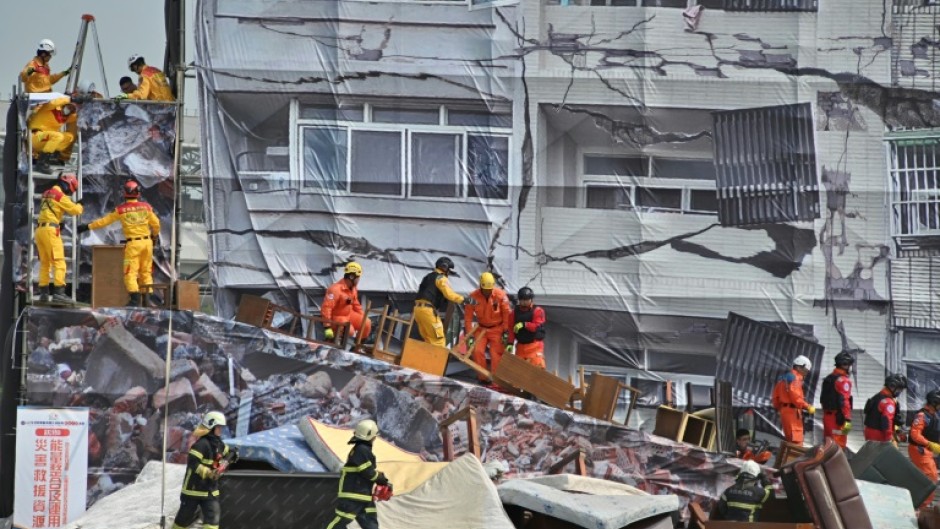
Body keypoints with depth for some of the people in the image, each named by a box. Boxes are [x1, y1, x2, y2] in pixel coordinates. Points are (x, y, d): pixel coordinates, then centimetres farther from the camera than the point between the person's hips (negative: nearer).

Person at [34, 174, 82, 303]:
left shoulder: (47, 193, 19)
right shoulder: (60, 195, -7)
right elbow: (75, 210, -8)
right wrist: (79, 205, 11)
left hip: (40, 229, 9)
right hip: (50, 230, -9)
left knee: (44, 263, 13)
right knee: (59, 262, -9)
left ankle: (43, 293, 12)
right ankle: (58, 292, -16)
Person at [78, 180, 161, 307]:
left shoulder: (121, 209, -4)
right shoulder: (146, 206, 1)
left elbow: (104, 221, 4)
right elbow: (156, 223, 7)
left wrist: (87, 226, 15)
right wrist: (155, 235, 27)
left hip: (133, 244, -3)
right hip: (147, 241, 3)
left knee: (130, 272, 0)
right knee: (146, 271, 12)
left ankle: (135, 299, -10)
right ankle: (147, 297, 12)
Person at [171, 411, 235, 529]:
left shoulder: (218, 444, 7)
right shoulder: (202, 444, -20)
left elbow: (227, 451, 26)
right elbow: (193, 463, -29)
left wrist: (233, 454, 4)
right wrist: (208, 473, -38)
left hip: (211, 489, 7)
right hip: (194, 487, -7)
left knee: (213, 516, -5)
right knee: (186, 515, 7)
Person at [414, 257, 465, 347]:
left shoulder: (428, 277, 27)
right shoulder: (441, 278, -3)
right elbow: (449, 294, -18)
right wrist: (463, 299, -17)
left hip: (418, 308, 9)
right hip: (428, 310, -9)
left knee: (428, 339, 14)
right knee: (438, 340, -7)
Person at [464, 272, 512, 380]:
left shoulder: (501, 295, -18)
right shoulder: (474, 296, -15)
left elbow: (507, 314, -10)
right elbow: (468, 316, -9)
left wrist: (506, 332, -10)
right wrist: (469, 335, -11)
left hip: (497, 329, -2)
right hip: (482, 328, 2)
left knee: (496, 354, -8)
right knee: (477, 351, -9)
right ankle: (483, 377, 5)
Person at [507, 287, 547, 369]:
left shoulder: (537, 311, -4)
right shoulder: (515, 312, 9)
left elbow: (536, 326, -14)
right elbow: (512, 329, 9)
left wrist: (524, 324, -25)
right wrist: (510, 343, 1)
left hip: (534, 346, -5)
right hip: (520, 346, 5)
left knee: (537, 366, -17)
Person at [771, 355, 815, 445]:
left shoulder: (784, 377, 19)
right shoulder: (795, 378, -12)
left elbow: (775, 396, 20)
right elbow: (795, 397, -22)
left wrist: (778, 408, 27)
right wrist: (808, 407, -17)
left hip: (784, 410, 10)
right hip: (792, 410, -10)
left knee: (789, 440, 15)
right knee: (796, 441, -13)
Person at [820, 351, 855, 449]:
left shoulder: (828, 378, 15)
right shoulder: (843, 380, -14)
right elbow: (844, 401, -21)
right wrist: (847, 419, -22)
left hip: (827, 415, 9)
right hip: (838, 418, -9)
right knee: (838, 446, -7)